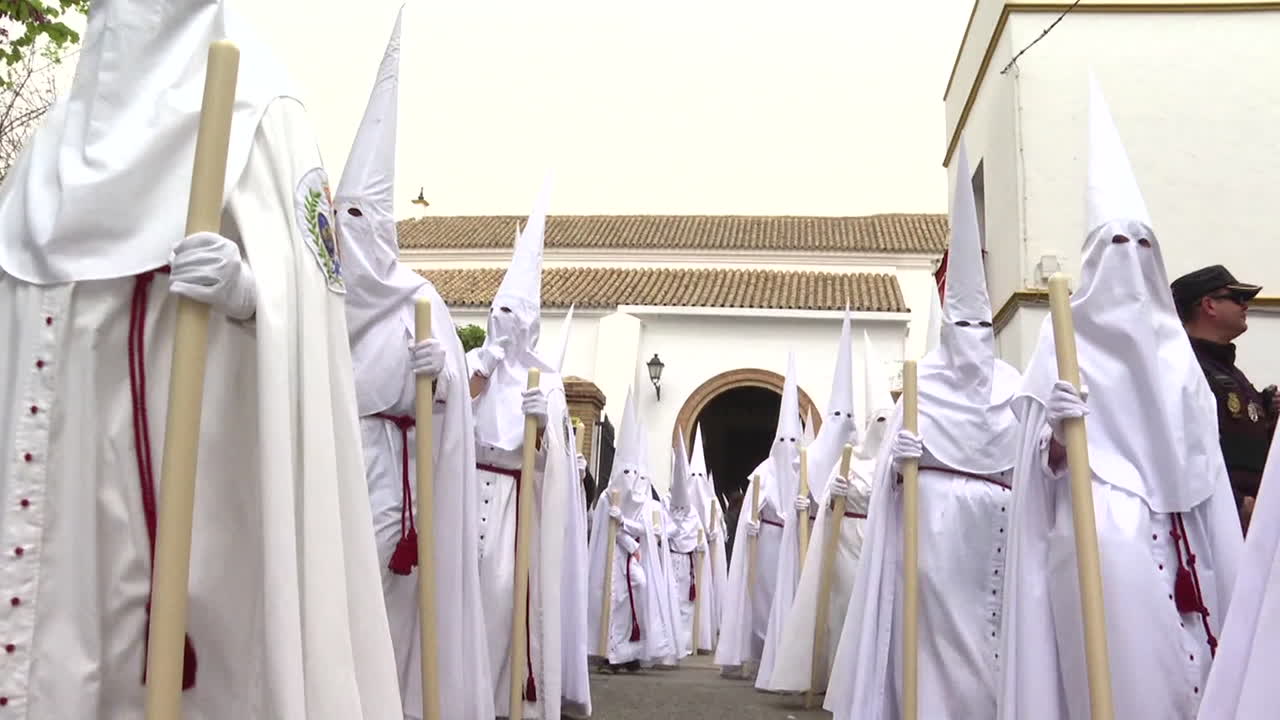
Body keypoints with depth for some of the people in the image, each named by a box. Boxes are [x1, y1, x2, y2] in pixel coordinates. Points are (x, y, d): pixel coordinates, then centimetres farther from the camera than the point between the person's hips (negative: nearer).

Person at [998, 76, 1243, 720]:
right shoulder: (1066, 336, 1)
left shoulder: (1172, 342, 16)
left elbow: (1200, 454, 16)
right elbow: (1046, 464, -2)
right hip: (1101, 528, -5)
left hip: (1178, 535, 5)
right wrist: (1058, 432, -24)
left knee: (1185, 668, 3)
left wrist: (1219, 549, 10)